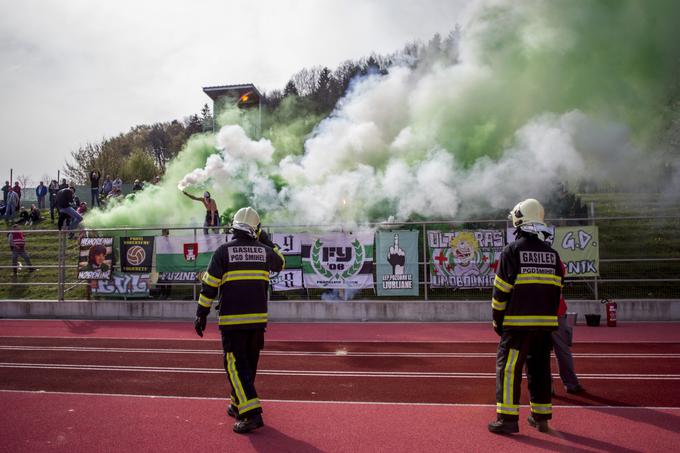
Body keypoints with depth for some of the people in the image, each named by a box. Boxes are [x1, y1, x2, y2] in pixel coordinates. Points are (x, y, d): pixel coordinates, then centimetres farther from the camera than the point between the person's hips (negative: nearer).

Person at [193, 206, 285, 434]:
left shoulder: (223, 251, -6)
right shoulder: (263, 251, 3)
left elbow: (209, 285, -7)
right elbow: (281, 263, 26)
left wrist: (201, 314, 1)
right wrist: (265, 239, 28)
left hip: (232, 321, -4)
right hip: (258, 319, 4)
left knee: (236, 366, -1)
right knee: (249, 364, 17)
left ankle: (252, 414, -11)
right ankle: (239, 405, 31)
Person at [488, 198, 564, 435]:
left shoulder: (512, 250, -7)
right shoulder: (552, 254, 9)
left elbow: (501, 290, -8)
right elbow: (556, 291, 12)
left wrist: (497, 320, 1)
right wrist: (549, 318, 19)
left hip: (518, 322, -5)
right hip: (545, 323, 6)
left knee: (509, 368, 0)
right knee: (540, 368, 14)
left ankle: (507, 418, 0)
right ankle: (541, 416, 20)